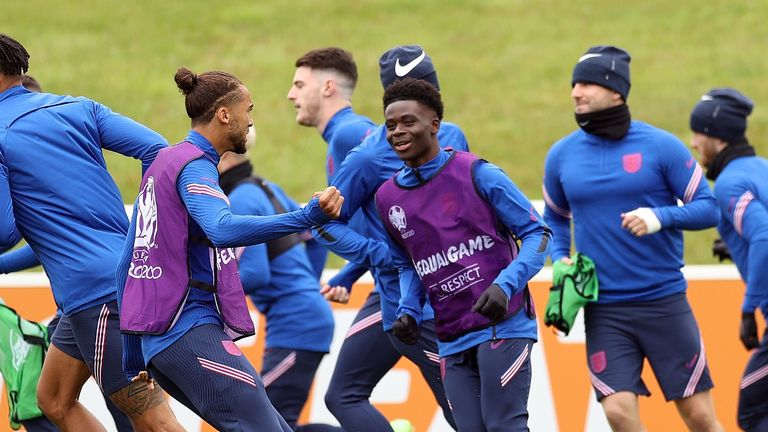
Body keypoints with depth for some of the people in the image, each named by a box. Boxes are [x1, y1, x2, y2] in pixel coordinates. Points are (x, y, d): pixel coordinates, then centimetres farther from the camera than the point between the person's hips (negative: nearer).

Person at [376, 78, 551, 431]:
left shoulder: (477, 174, -6)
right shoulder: (387, 197, 11)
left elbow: (537, 234, -5)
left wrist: (504, 286, -20)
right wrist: (409, 311, 6)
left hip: (502, 326, -5)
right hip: (452, 340, 6)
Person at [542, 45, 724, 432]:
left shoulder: (660, 146, -5)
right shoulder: (562, 155, 4)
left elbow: (707, 208, -2)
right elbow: (555, 217, 21)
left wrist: (660, 217, -19)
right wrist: (559, 259, 2)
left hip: (663, 302, -2)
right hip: (603, 310, 2)